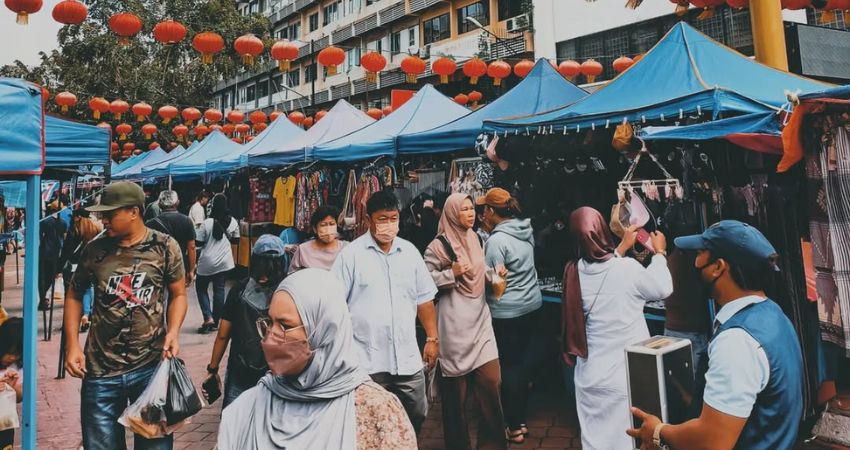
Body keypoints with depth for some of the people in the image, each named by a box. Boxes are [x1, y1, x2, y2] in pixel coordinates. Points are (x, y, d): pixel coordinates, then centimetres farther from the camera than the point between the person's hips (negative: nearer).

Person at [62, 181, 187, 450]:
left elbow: (178, 294, 3)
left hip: (152, 366, -2)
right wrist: (72, 345, 3)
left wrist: (173, 331, -14)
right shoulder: (95, 249, 1)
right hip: (100, 369, 2)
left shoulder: (165, 247, -4)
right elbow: (74, 296, 12)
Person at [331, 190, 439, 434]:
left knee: (416, 416, 14)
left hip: (408, 358, 4)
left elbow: (424, 299, 12)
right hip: (366, 361, -4)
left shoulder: (410, 251, 6)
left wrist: (432, 338, 9)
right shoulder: (351, 254, -6)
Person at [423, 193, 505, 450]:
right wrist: (451, 273, -16)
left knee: (491, 380, 1)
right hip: (455, 324, -6)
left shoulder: (475, 239, 12)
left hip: (480, 318, 6)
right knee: (456, 387, 4)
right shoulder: (439, 245, -8)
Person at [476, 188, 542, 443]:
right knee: (522, 362, 16)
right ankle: (521, 419, 29)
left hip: (507, 312, -8)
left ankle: (514, 427, 15)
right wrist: (491, 230, 11)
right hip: (531, 306, 8)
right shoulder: (526, 230, 4)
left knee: (508, 367, 4)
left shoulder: (496, 240, -20)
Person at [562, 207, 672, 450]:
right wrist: (659, 252, 12)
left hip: (590, 377, 4)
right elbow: (663, 289, -1)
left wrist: (623, 247, 23)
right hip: (626, 376, -4)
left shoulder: (575, 271, -6)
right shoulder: (628, 269, -20)